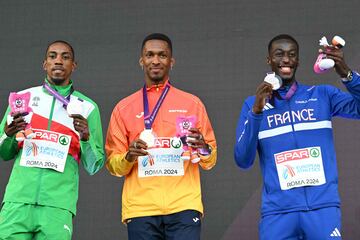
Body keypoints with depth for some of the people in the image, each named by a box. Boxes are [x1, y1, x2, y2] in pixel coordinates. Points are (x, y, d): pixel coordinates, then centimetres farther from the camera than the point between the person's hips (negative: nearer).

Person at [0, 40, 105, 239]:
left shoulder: (87, 107, 10)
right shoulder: (23, 97, 13)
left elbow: (94, 167, 9)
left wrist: (86, 137, -10)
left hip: (58, 207, -1)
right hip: (18, 201, 1)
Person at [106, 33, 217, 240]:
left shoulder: (192, 104, 12)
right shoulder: (124, 108, 12)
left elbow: (210, 162, 12)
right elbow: (113, 165, 11)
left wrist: (204, 150, -10)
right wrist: (128, 157, -10)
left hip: (184, 207, 0)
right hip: (140, 209, 1)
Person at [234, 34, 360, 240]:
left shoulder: (322, 95, 10)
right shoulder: (253, 104, 9)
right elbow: (243, 161, 1)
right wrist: (256, 112, -10)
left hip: (323, 206, 0)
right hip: (278, 211, 0)